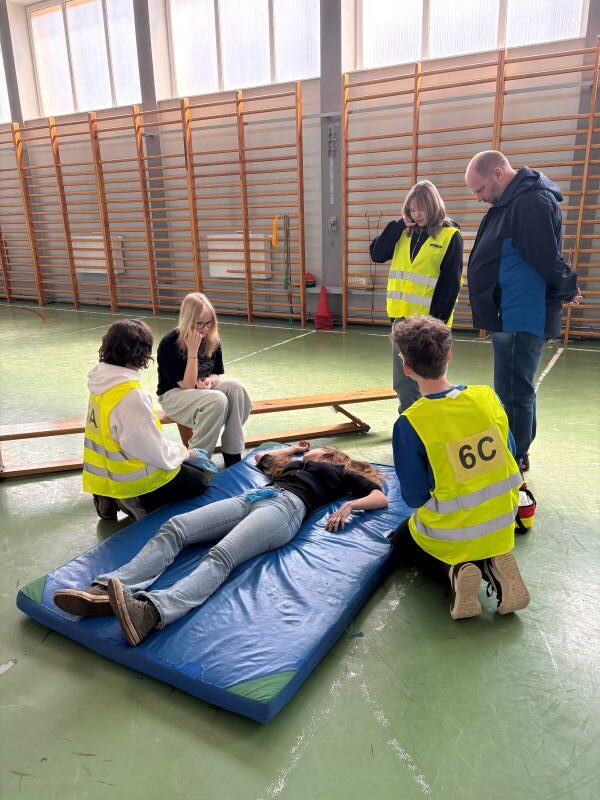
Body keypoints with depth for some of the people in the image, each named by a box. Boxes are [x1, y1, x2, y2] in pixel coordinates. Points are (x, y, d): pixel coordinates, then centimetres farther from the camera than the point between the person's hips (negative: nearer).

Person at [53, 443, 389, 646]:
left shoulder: (340, 472, 28)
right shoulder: (298, 463, 42)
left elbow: (381, 498, 17)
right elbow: (263, 457, 56)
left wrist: (349, 505, 0)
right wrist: (294, 448, 61)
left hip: (286, 505, -6)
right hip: (251, 497, 6)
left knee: (220, 556, -35)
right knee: (173, 529, -21)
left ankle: (151, 611, -59)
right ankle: (106, 590, -39)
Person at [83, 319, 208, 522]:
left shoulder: (102, 383, -2)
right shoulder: (131, 395, -30)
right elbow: (153, 450, -24)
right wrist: (183, 452, -6)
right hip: (132, 476, -8)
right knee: (197, 482, 13)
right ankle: (137, 502, -3)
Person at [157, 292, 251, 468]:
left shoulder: (211, 340, -4)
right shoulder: (169, 343, -20)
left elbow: (217, 373, 8)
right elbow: (187, 385, -23)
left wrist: (209, 380, -16)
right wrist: (192, 351, -29)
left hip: (202, 389, 5)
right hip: (174, 395, -5)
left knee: (234, 386, -26)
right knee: (217, 400, -34)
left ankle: (232, 453, -21)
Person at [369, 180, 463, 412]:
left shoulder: (450, 235, -5)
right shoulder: (404, 233, 12)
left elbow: (451, 283, -9)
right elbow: (377, 254, 2)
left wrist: (439, 319, -15)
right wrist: (400, 224, -2)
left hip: (429, 319, -5)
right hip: (402, 316, 6)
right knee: (402, 381, 11)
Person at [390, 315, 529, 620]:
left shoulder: (409, 424, -24)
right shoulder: (487, 397, -11)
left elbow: (414, 497, -16)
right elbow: (507, 458, 3)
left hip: (451, 536, -4)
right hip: (502, 528, 4)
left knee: (402, 539, 30)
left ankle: (455, 569, 0)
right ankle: (492, 564, 5)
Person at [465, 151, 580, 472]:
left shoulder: (532, 201, -17)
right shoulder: (511, 202, 17)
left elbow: (547, 260, -20)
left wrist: (567, 289, -3)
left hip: (521, 319, -10)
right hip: (510, 316, 10)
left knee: (513, 395, -4)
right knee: (517, 392, 17)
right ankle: (517, 455, 30)